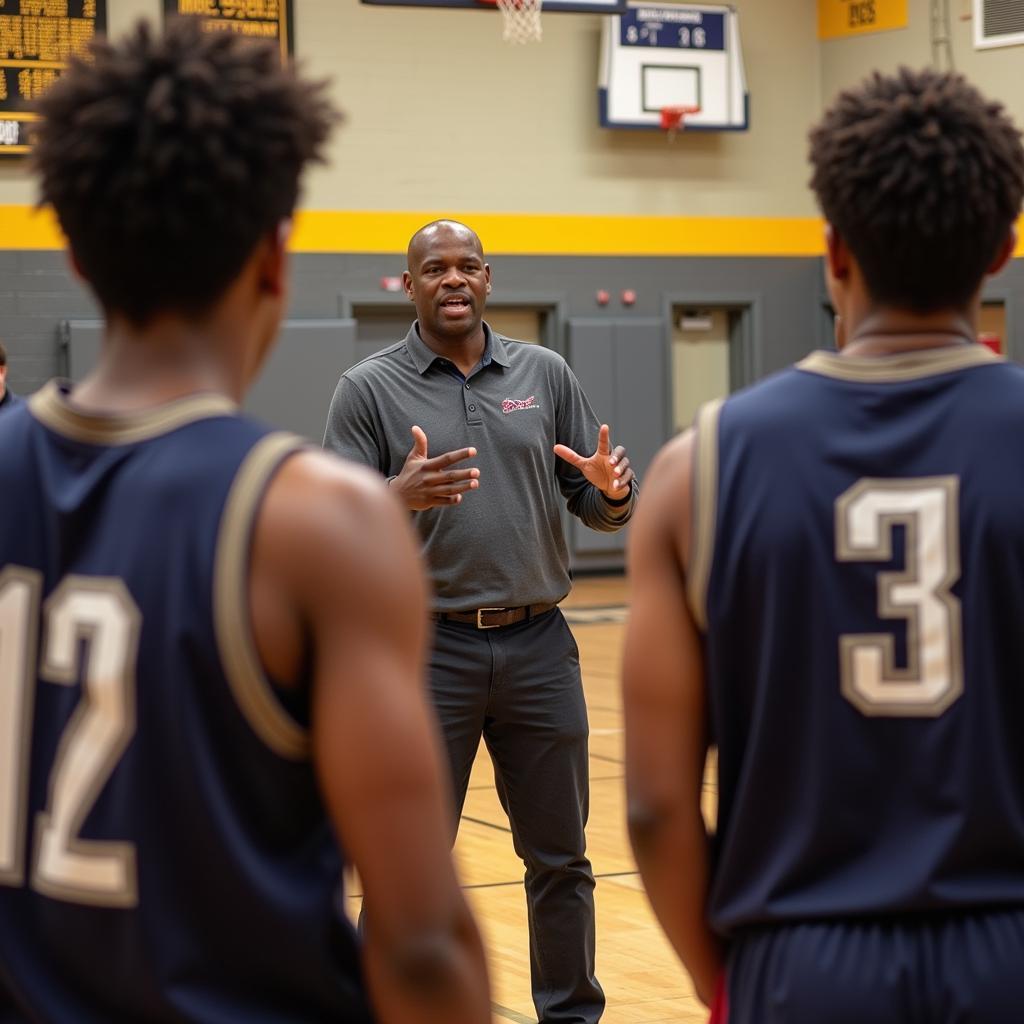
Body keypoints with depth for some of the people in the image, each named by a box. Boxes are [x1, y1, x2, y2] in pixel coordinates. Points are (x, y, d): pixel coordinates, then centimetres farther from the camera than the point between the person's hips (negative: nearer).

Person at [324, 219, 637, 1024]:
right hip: (427, 650, -3)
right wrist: (399, 497, -26)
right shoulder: (370, 389, 0)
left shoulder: (546, 374, 8)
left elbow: (599, 505, 9)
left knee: (560, 859, 11)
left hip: (539, 644, 3)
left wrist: (613, 492, -15)